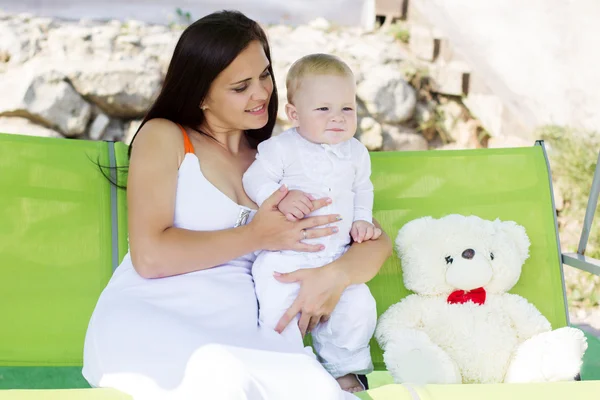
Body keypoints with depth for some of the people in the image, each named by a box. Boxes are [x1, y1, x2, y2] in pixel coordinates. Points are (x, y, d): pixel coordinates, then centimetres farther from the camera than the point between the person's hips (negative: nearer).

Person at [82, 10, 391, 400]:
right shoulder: (164, 137, 10)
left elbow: (378, 241, 14)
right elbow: (150, 255, -6)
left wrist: (337, 275, -9)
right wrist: (256, 236, -2)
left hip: (233, 334, 3)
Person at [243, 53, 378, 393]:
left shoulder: (356, 152, 8)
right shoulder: (280, 149, -8)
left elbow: (363, 188, 22)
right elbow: (255, 180, -7)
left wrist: (362, 220, 7)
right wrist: (280, 198, -24)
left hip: (338, 257, 4)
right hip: (285, 255, -4)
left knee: (359, 309, -4)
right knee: (277, 313, -15)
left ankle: (344, 369, 20)